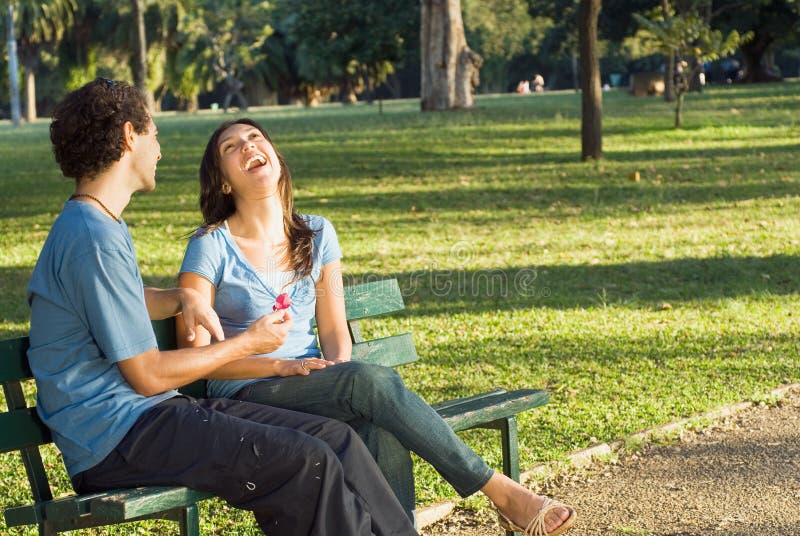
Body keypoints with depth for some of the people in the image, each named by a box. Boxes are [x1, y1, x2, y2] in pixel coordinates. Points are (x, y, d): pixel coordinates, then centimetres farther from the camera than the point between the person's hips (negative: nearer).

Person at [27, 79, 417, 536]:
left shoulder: (102, 225, 17)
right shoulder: (93, 238, -16)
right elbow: (148, 375, -16)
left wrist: (182, 298, 14)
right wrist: (248, 344, -3)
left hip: (145, 413, 10)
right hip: (115, 436, -10)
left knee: (338, 441, -2)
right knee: (308, 462, -22)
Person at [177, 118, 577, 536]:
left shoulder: (316, 235, 12)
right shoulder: (211, 247, -4)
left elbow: (334, 329, 12)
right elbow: (194, 355, -8)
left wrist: (338, 365, -12)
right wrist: (282, 365, -19)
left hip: (312, 386, 5)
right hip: (246, 398, -5)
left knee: (382, 426, -32)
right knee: (373, 381, -30)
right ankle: (500, 491, -23)